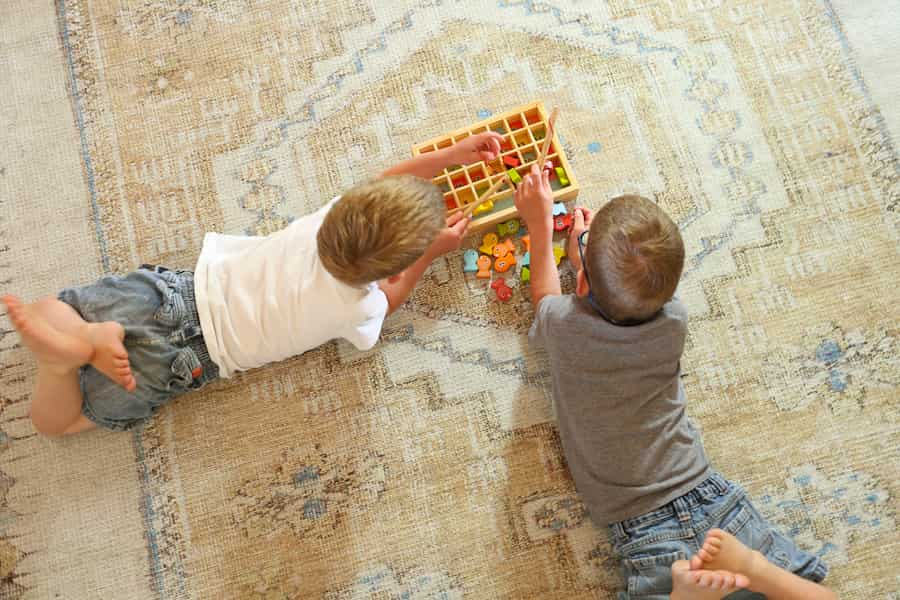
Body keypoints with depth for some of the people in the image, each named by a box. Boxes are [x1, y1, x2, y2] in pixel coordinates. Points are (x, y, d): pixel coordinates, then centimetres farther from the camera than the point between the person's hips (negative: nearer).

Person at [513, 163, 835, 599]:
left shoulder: (564, 326, -14)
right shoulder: (673, 323, -7)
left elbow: (546, 297, 14)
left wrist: (540, 223, 22)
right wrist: (592, 256, 31)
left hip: (642, 531, -2)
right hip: (709, 497, 2)